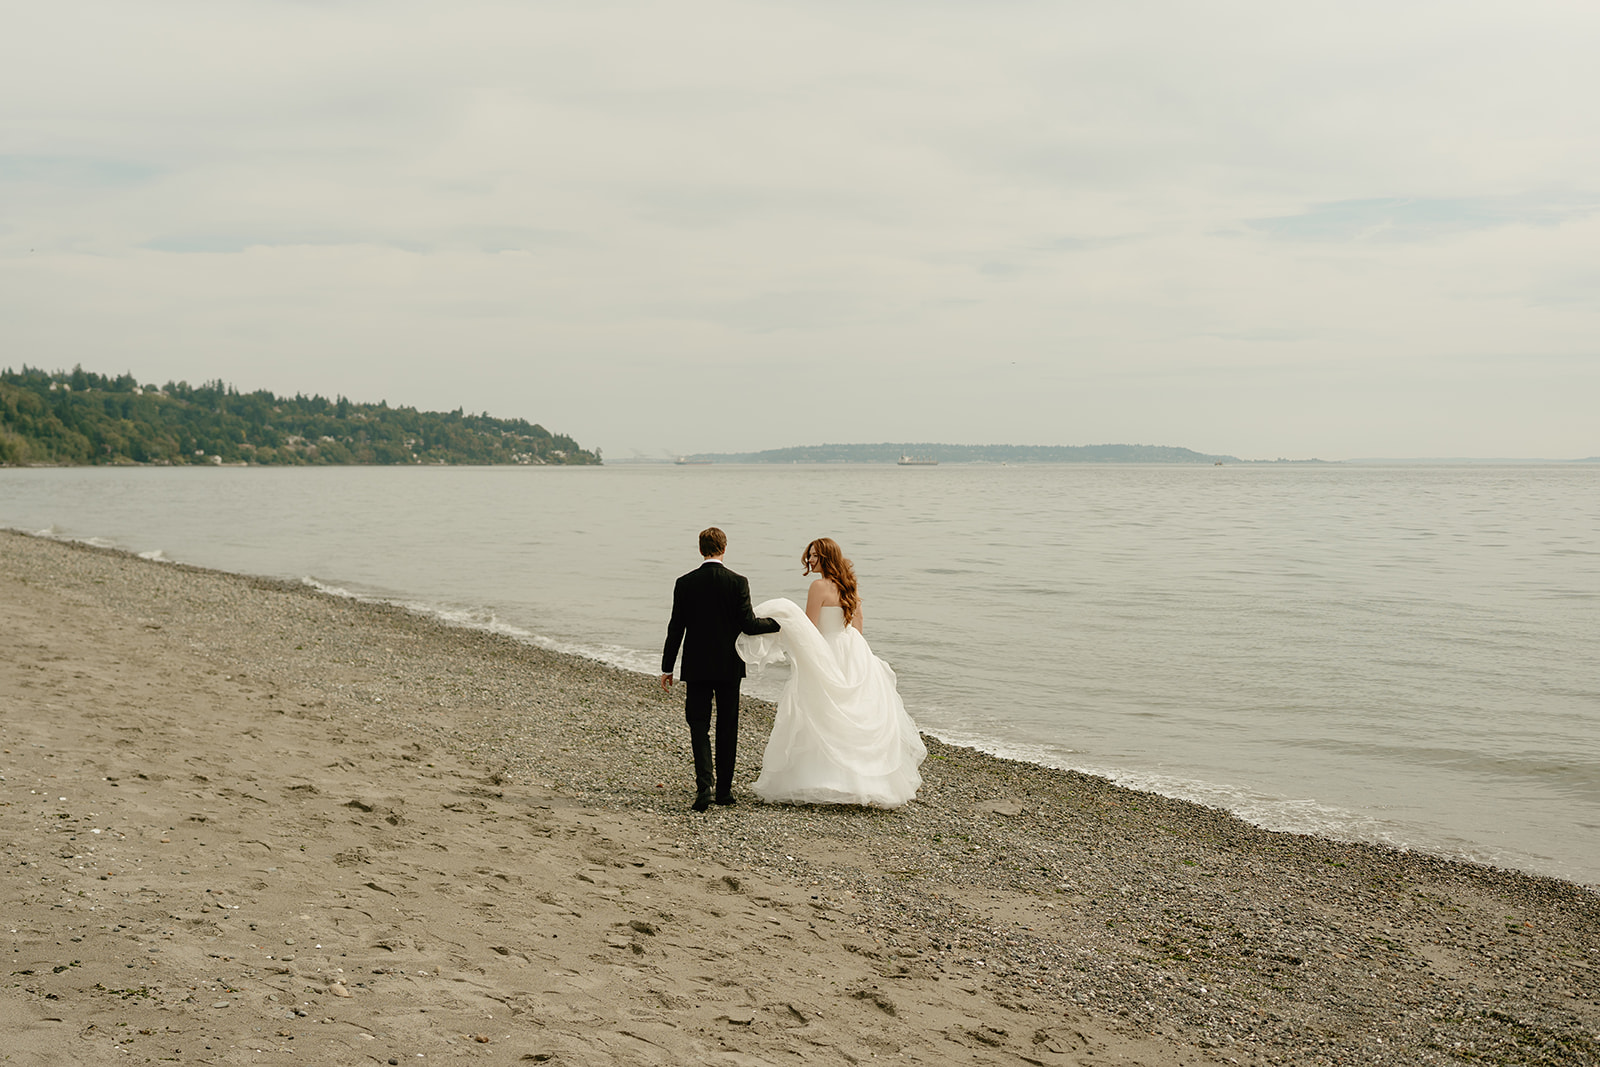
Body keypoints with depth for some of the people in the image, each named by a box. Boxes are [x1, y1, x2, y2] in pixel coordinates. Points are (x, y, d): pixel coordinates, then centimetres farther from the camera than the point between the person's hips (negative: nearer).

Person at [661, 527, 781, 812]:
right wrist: (778, 623, 5)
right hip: (728, 666, 0)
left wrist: (667, 667, 5)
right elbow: (748, 624, -12)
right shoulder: (738, 582, -8)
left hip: (696, 666, 0)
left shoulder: (685, 583, -4)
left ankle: (704, 786, -13)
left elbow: (676, 628, -2)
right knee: (727, 728, 11)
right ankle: (724, 789, 16)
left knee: (699, 727, 4)